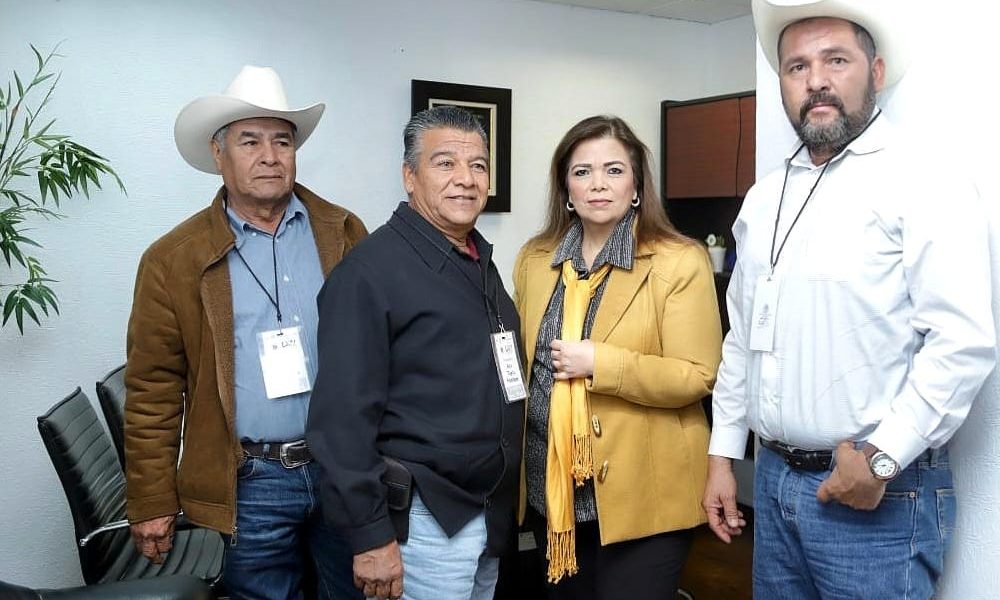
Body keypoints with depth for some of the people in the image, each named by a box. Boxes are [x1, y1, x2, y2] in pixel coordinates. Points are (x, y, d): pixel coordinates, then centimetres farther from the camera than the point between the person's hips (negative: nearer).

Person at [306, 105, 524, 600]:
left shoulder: (482, 262, 10)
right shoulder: (370, 270, -15)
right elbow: (343, 416, -18)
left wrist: (504, 502, 16)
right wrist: (369, 536, -19)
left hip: (494, 513, 8)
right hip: (425, 520, -8)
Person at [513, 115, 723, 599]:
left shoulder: (680, 262, -9)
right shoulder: (534, 259, 7)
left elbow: (697, 376, -14)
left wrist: (599, 363, -22)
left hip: (642, 494, -5)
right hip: (550, 487, 5)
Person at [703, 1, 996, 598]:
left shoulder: (922, 182, -10)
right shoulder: (764, 199, 11)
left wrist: (880, 459, -19)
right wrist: (723, 454, 13)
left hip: (880, 494, -6)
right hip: (774, 481, 6)